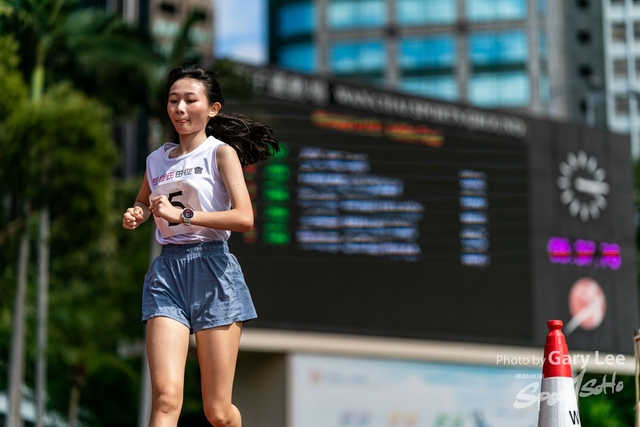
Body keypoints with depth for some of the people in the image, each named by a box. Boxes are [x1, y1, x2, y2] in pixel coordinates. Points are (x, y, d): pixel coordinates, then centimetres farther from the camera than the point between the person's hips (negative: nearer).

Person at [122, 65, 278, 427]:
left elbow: (245, 218, -13)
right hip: (166, 272, 3)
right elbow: (142, 205, 35)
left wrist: (183, 214, -17)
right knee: (166, 397, -17)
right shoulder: (157, 160, 15)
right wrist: (134, 217, 12)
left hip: (212, 270, -3)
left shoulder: (221, 152, 0)